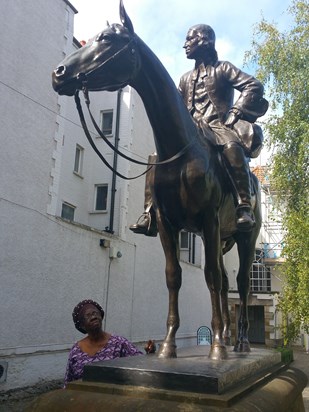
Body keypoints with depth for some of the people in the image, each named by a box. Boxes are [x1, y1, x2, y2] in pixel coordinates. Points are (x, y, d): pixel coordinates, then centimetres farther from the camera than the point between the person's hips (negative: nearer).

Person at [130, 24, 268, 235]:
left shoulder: (223, 69, 9)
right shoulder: (186, 78, 25)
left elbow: (254, 86, -2)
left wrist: (234, 113, -13)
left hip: (219, 127, -5)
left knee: (232, 148, -39)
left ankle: (244, 208, -38)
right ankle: (150, 214, -12)